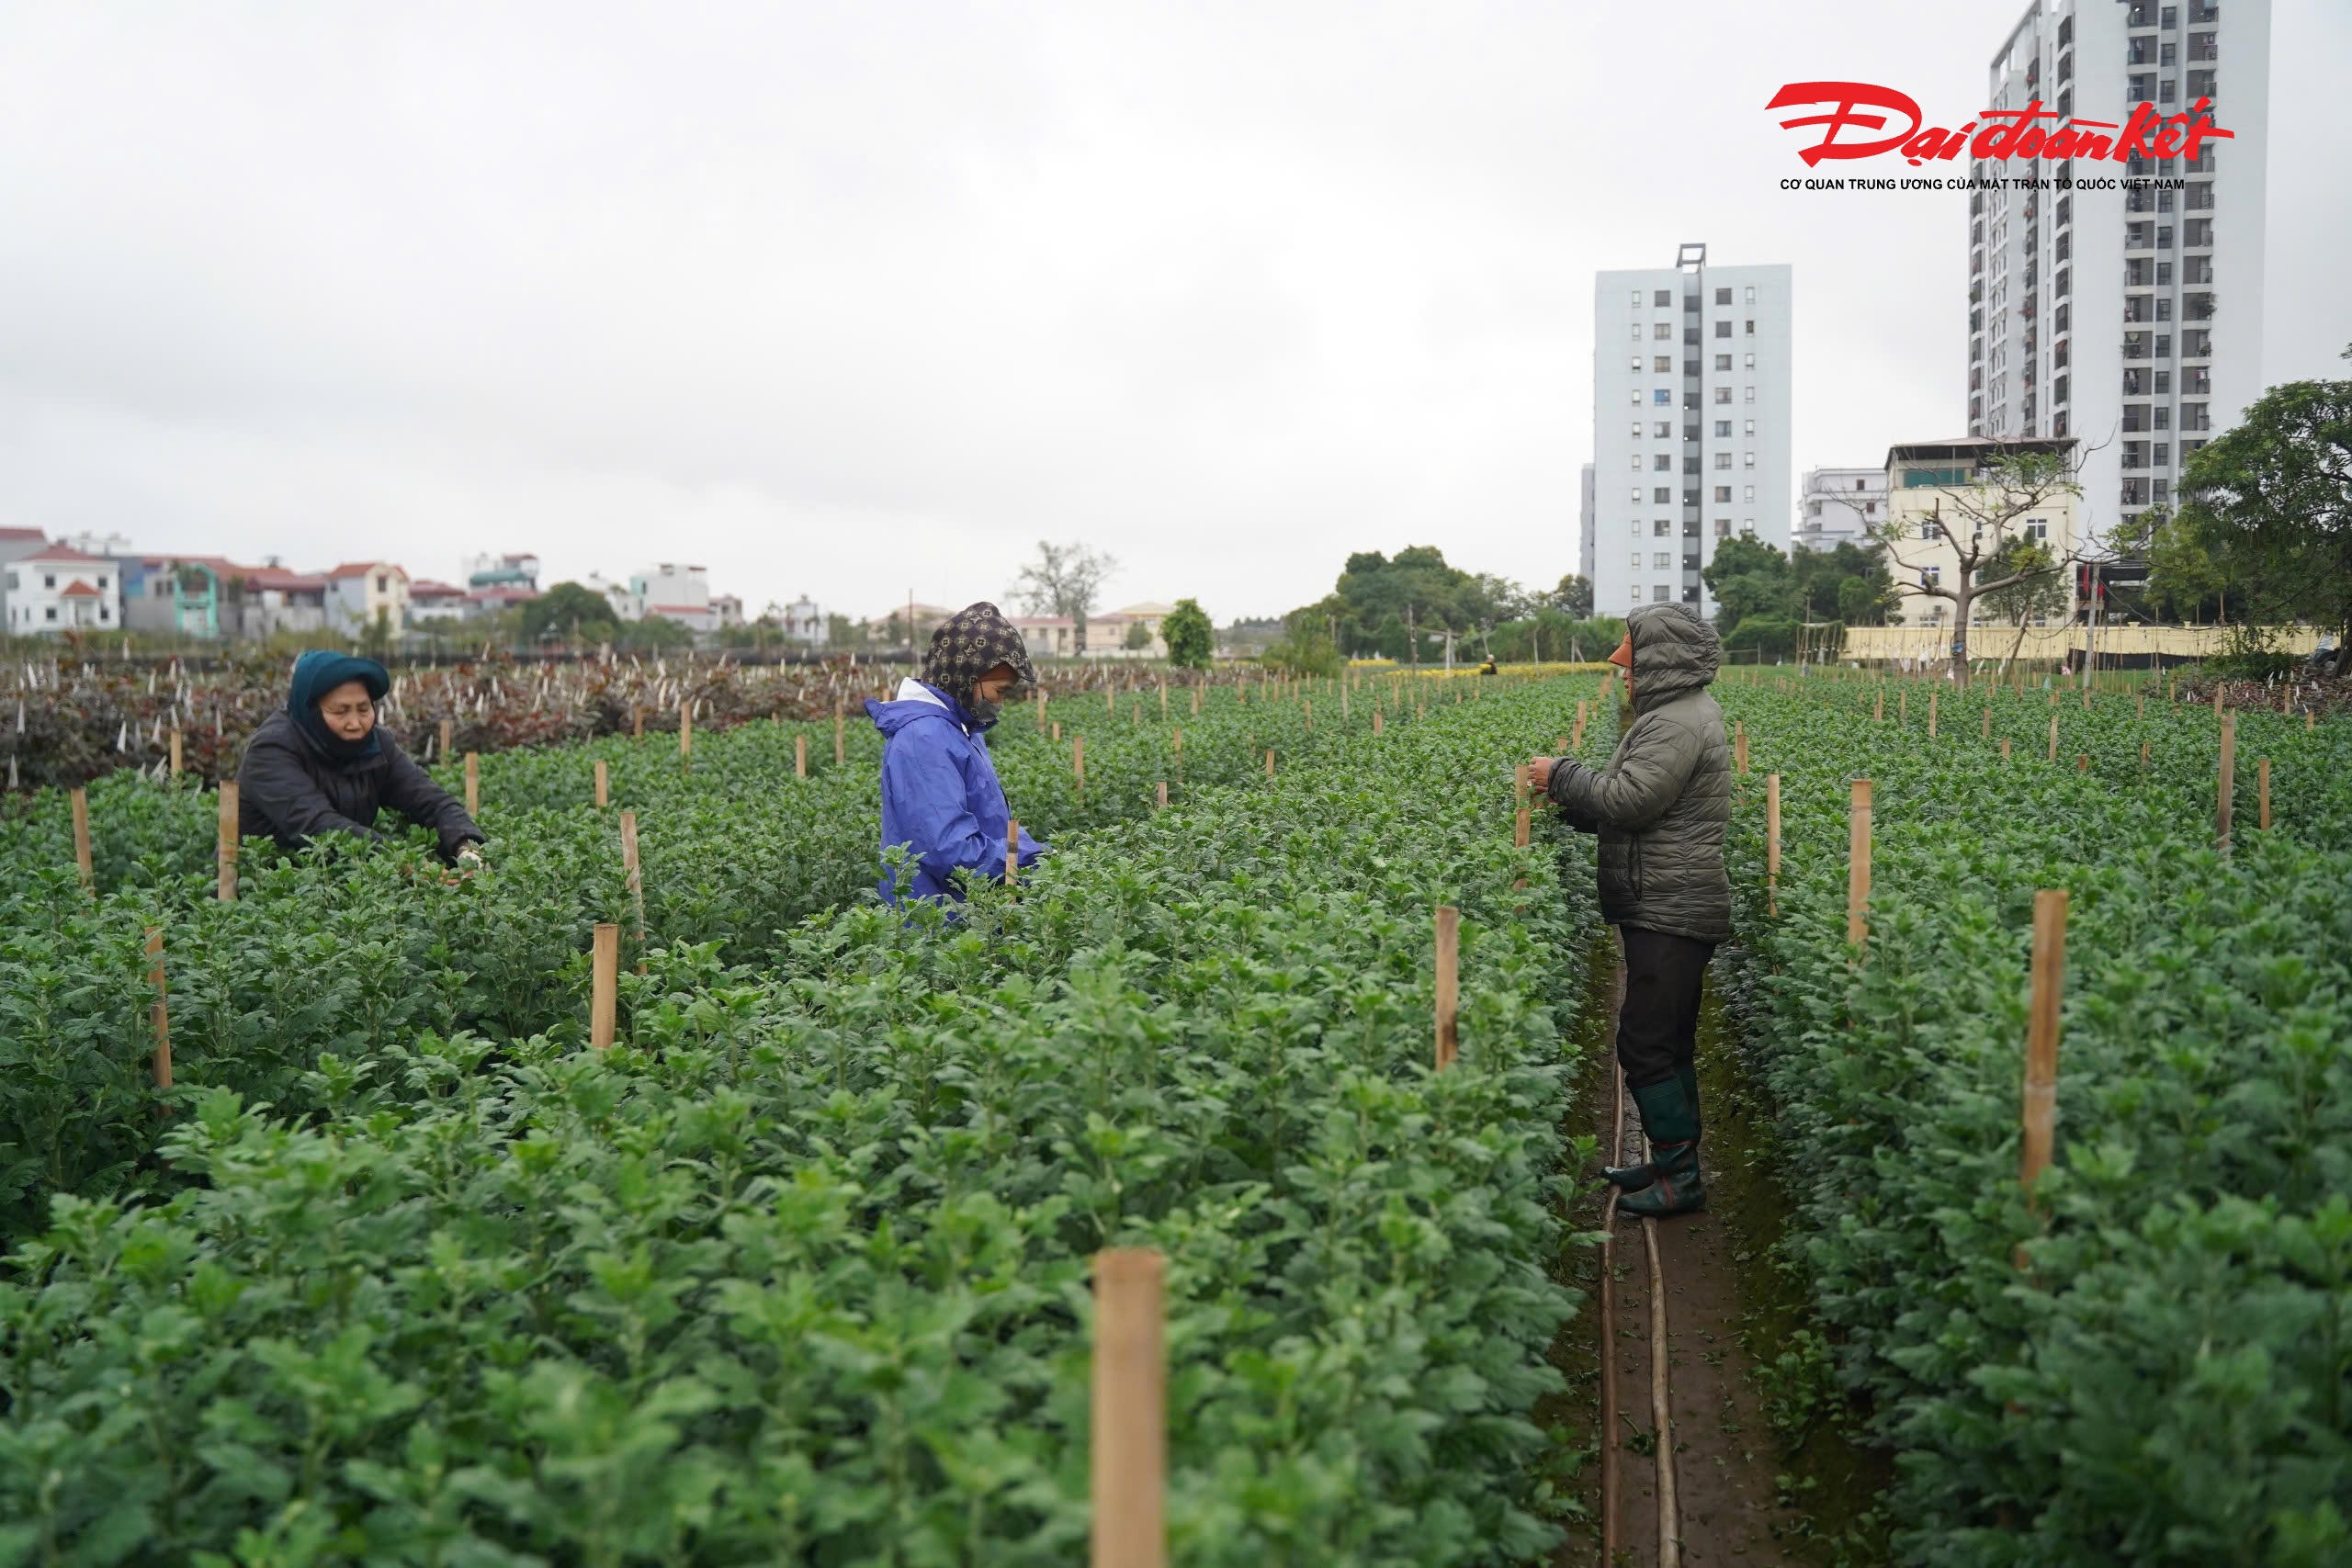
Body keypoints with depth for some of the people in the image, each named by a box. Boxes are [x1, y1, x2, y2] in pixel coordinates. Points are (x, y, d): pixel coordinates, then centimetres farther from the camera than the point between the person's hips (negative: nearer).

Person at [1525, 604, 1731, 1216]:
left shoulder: (1678, 723, -18)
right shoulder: (1676, 713, 17)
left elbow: (1628, 801, -25)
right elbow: (1633, 808, 19)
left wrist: (1562, 775, -10)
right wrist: (1569, 800, 6)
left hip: (1671, 915, -11)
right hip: (1666, 909, 11)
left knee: (1645, 1044, -7)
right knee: (1668, 1040, 18)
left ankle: (1681, 1177, 2)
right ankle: (1673, 1160, 29)